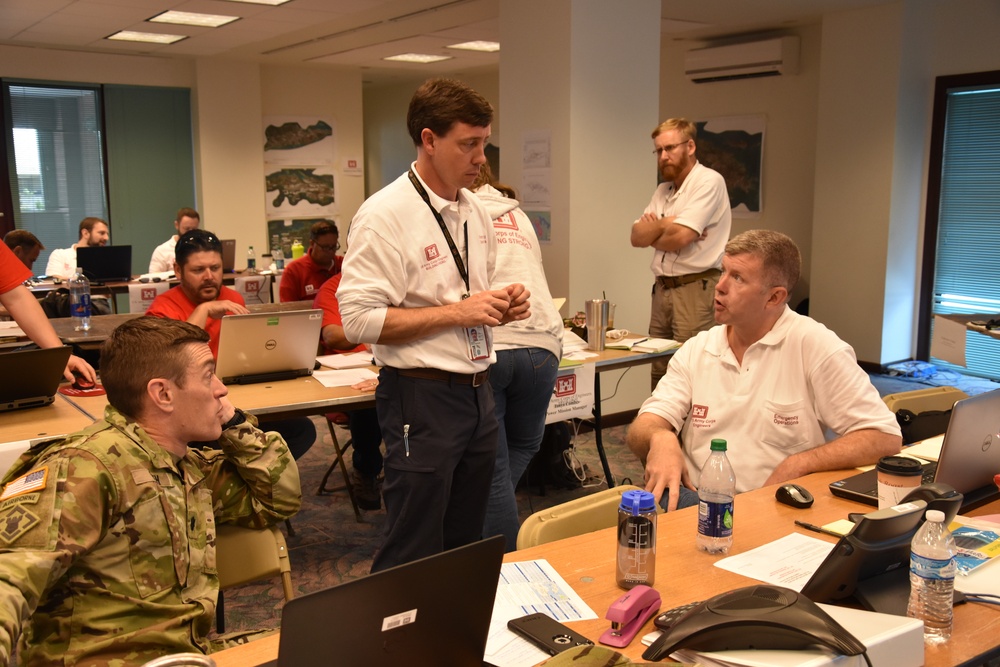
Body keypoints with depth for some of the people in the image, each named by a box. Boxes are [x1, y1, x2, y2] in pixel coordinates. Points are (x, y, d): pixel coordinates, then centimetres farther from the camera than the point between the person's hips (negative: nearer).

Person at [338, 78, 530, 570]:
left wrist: (503, 305, 0)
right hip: (422, 399, -8)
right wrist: (457, 312, -21)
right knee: (413, 556, 3)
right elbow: (358, 320, -20)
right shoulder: (385, 215, -14)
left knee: (465, 544, 19)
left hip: (477, 394, 8)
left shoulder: (475, 210, 11)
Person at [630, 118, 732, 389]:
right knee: (659, 372, 9)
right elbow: (637, 237, 8)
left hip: (694, 288, -8)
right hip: (662, 287, 8)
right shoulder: (663, 189, 16)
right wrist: (664, 224, -10)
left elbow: (680, 237, -18)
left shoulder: (709, 181, -9)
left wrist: (653, 234, 1)